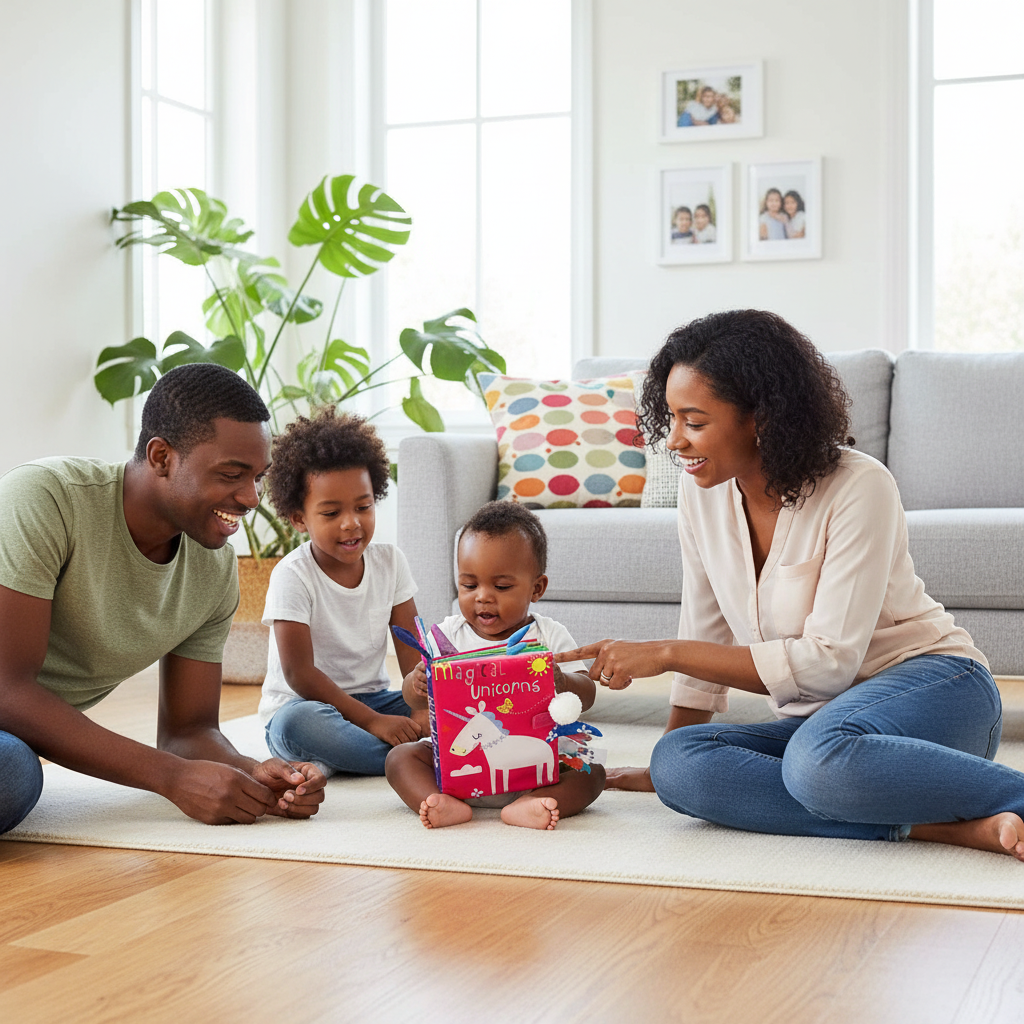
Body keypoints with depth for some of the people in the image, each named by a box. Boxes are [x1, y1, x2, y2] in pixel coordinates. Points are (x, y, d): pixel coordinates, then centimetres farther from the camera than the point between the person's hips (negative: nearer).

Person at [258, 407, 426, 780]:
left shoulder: (389, 561, 2)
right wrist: (371, 721, -26)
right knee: (298, 721, -40)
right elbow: (298, 673, -19)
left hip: (373, 697, 6)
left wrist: (424, 707, -21)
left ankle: (336, 759, -24)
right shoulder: (292, 575, -14)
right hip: (302, 704, -5)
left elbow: (411, 648, -2)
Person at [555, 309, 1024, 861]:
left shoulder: (859, 488, -18)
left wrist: (664, 653, -23)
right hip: (816, 718, 7)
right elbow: (706, 636, 10)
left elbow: (829, 661, -22)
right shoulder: (701, 490, 0)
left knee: (821, 758, -40)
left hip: (931, 684, -7)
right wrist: (667, 768, 10)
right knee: (677, 762, -24)